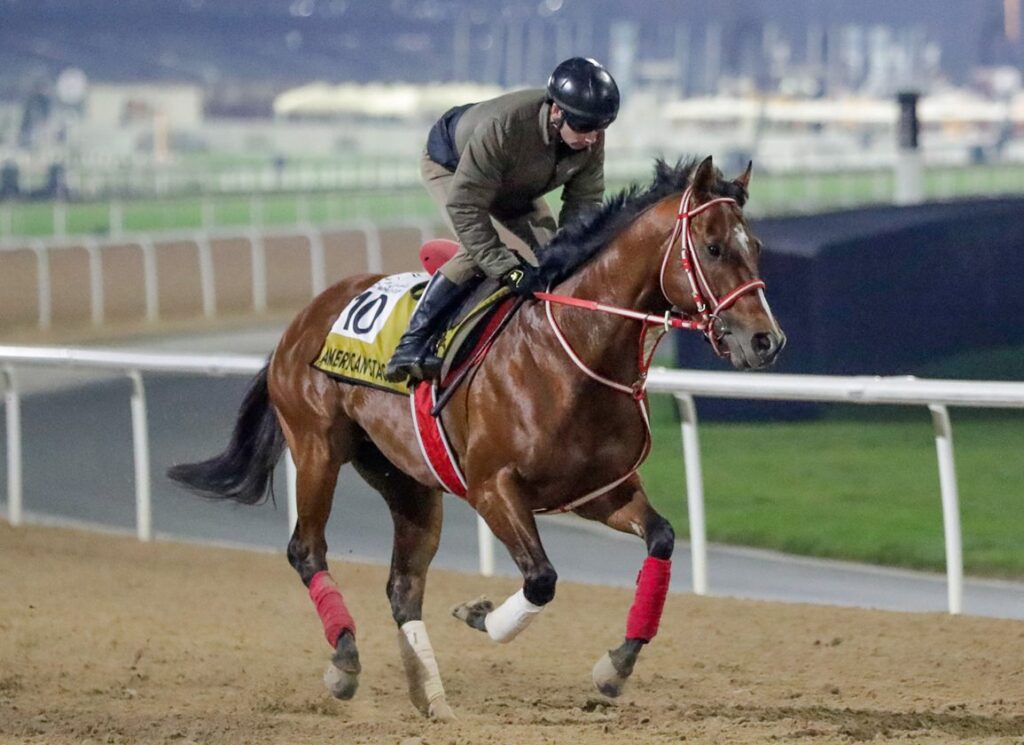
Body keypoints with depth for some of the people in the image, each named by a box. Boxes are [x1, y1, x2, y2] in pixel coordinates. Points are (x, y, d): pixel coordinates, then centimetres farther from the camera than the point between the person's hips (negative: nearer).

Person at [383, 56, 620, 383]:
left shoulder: (591, 138, -29)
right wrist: (510, 270, -47)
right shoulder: (502, 127, -47)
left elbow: (584, 202, -17)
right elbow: (464, 207, -44)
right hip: (449, 166, -6)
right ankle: (412, 342, -25)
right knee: (477, 252, -28)